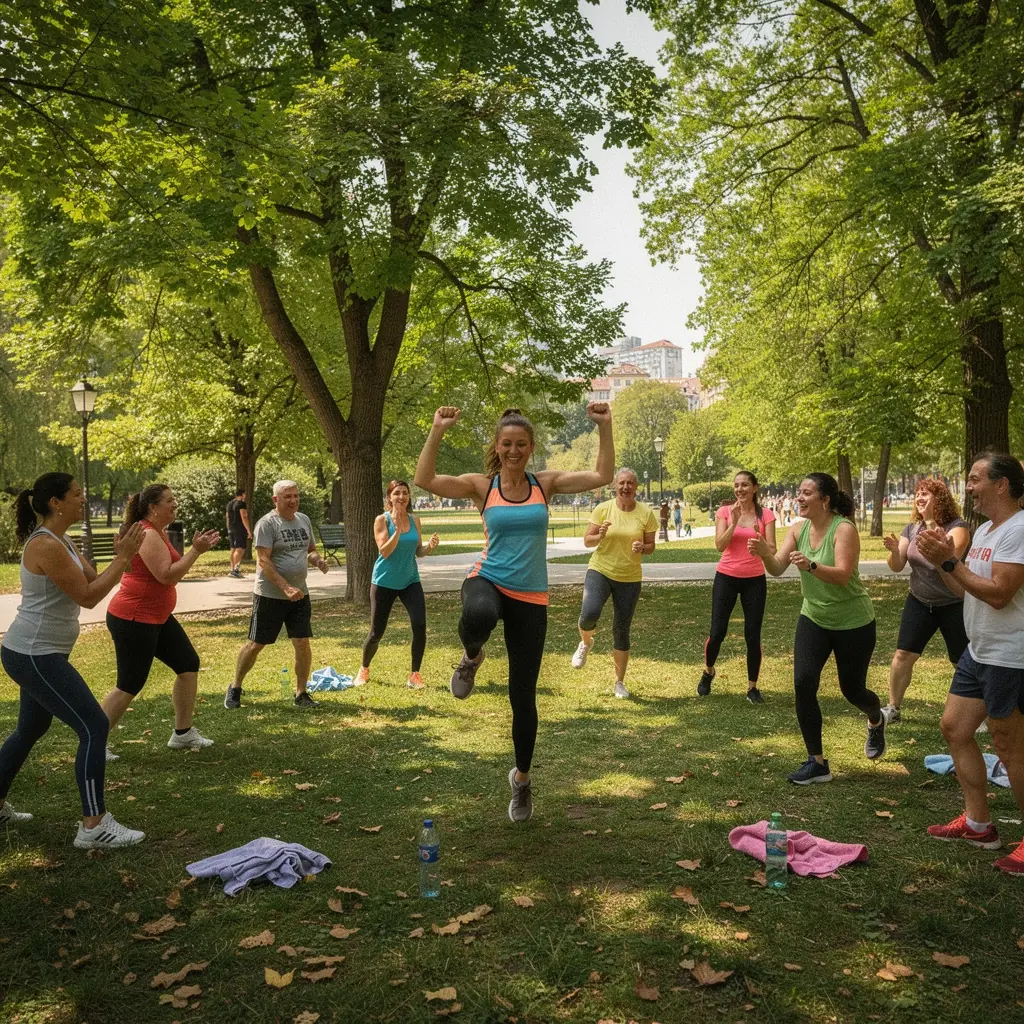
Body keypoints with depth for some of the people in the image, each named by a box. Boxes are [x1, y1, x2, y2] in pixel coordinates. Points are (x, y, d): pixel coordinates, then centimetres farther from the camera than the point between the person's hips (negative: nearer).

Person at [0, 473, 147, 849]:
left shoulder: (60, 542, 11)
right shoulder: (45, 546, -21)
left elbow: (93, 582, 11)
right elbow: (88, 597, -21)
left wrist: (120, 557, -4)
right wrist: (124, 558, -16)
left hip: (38, 654, 11)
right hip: (33, 656, -11)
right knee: (94, 727, -11)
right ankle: (94, 826, -7)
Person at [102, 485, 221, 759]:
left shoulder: (157, 532, 13)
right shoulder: (148, 535, -20)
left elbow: (171, 569, 19)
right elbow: (167, 576, -27)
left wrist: (197, 547, 9)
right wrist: (196, 551, -23)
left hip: (157, 617, 11)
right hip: (132, 620, -11)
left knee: (189, 665, 10)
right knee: (130, 685, -3)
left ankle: (183, 734, 19)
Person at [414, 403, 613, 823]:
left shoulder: (545, 483, 3)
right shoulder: (481, 485, -2)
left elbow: (602, 477, -4)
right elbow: (424, 479, -14)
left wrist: (604, 427, -12)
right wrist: (437, 431, -22)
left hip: (530, 598, 2)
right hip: (488, 580, -2)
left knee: (523, 695, 6)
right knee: (480, 615, -43)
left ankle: (522, 777, 30)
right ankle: (471, 658, -5)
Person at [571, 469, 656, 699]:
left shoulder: (646, 513, -2)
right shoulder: (603, 509, -4)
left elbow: (651, 546, 4)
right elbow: (587, 541, 0)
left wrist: (642, 548, -18)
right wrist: (599, 535, -21)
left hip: (630, 578, 1)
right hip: (600, 570, -1)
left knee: (621, 631, 7)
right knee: (590, 613, -27)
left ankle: (619, 682, 24)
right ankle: (586, 643, 9)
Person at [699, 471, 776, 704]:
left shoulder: (766, 515, -2)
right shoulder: (724, 512, -2)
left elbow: (772, 551, -9)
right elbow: (720, 545, -13)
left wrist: (760, 539, -28)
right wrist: (734, 522, -24)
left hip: (754, 580, 0)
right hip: (726, 577, 0)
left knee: (753, 635, 0)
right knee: (717, 632, 0)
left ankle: (752, 687, 15)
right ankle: (708, 672, 29)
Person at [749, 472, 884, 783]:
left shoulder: (844, 529, -21)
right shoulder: (799, 530, -4)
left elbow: (843, 575, -32)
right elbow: (777, 569, -12)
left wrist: (810, 566, -50)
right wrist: (764, 553, -33)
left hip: (853, 623, -4)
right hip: (814, 619, 5)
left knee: (852, 689, 9)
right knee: (803, 684, -12)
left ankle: (876, 721, 48)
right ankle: (817, 763, 1)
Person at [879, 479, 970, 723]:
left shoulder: (957, 527, -16)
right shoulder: (911, 528, 0)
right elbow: (897, 567, -2)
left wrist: (931, 526, -38)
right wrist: (894, 550, -23)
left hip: (954, 605, -4)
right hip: (919, 602, 4)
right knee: (903, 654, -1)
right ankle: (892, 708, 11)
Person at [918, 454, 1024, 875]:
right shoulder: (984, 529, 11)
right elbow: (968, 589, 13)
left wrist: (949, 562, -21)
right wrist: (944, 559, -2)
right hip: (978, 651, 10)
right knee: (954, 728, 14)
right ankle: (978, 824, 26)